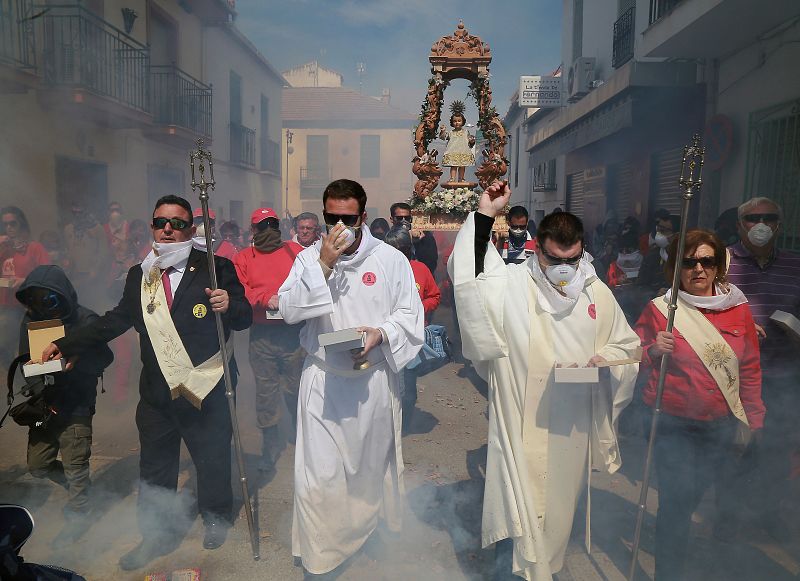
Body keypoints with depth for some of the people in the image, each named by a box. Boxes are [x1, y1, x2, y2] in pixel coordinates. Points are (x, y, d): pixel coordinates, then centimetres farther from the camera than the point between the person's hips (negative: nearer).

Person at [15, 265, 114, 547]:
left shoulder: (85, 320, -12)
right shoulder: (30, 320, 3)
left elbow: (104, 358, -11)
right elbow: (24, 358, 11)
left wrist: (75, 361, -29)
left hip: (76, 404, -6)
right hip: (45, 403, 6)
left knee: (75, 465, 2)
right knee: (37, 464, 12)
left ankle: (78, 515, 25)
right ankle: (80, 486, 38)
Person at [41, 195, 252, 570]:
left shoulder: (216, 268, -7)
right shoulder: (138, 276, 8)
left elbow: (244, 318, -7)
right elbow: (117, 320, 16)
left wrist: (230, 305, -29)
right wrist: (65, 345, 12)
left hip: (206, 389, -4)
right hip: (156, 393, 4)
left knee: (212, 460, 14)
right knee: (153, 467, 15)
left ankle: (216, 520, 40)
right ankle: (155, 536, 36)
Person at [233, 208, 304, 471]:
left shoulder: (295, 251, 9)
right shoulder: (243, 258, 11)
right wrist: (266, 298, -15)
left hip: (294, 331, -1)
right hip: (260, 335, 1)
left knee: (296, 388, 3)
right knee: (265, 391, 8)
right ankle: (269, 447, 22)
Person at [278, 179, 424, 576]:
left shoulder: (391, 259, -2)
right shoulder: (309, 258, 0)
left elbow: (410, 313, 1)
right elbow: (288, 310, -11)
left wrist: (381, 333, -17)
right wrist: (322, 265, -18)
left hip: (374, 377, 1)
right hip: (323, 379, 0)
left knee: (373, 460, 18)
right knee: (319, 472, 0)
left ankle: (375, 526, 44)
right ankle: (320, 556, 20)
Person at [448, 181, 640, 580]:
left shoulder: (598, 292, 6)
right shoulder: (511, 283, -6)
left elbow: (626, 345, 15)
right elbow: (467, 273, -19)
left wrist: (604, 359, -7)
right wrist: (484, 216, -21)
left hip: (574, 424, 4)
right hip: (520, 423, -4)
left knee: (560, 506, 19)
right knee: (518, 510, -1)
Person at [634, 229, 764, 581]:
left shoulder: (738, 308, 3)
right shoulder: (659, 309, -4)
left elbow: (750, 368, 9)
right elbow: (635, 361, 2)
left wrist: (751, 420, 7)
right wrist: (655, 351, -18)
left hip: (723, 426, 3)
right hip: (673, 426, -2)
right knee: (676, 502, -4)